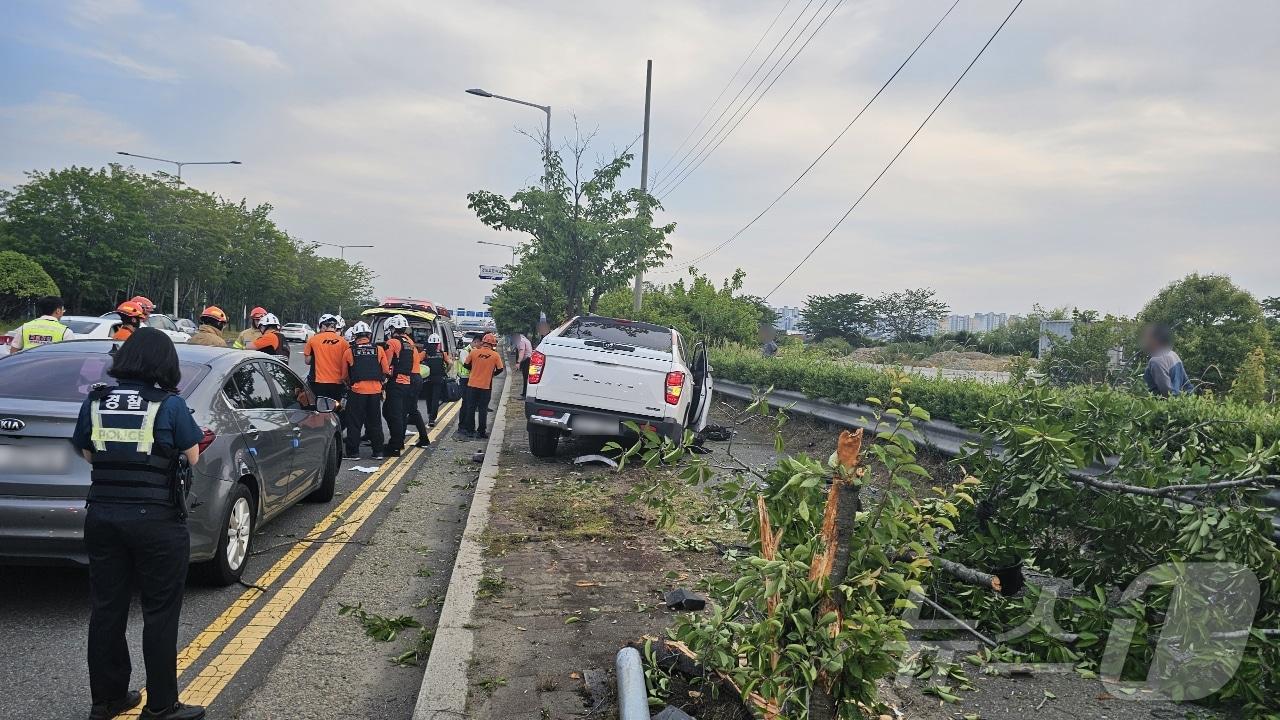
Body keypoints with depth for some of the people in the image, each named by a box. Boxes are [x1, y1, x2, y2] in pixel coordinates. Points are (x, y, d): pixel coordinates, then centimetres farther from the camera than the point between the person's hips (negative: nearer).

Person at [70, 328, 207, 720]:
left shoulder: (95, 402, 2)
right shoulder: (170, 404, -11)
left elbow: (88, 455, 12)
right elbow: (193, 457, -4)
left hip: (102, 518, 5)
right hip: (157, 522, -5)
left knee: (106, 610, 15)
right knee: (160, 614, 5)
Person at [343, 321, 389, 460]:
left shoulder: (350, 351, -1)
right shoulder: (379, 350, 2)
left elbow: (345, 375, 6)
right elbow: (386, 371, 4)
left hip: (357, 390, -2)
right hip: (375, 391, 2)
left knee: (354, 423, 6)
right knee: (375, 422, 12)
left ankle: (353, 452, 6)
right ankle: (378, 452, 14)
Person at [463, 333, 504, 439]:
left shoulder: (474, 352, -6)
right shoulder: (495, 355, -9)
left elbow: (467, 365, 4)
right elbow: (500, 369, -1)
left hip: (473, 384, 2)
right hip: (486, 386, -2)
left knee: (471, 407, 14)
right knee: (483, 409, 6)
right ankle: (481, 431, 6)